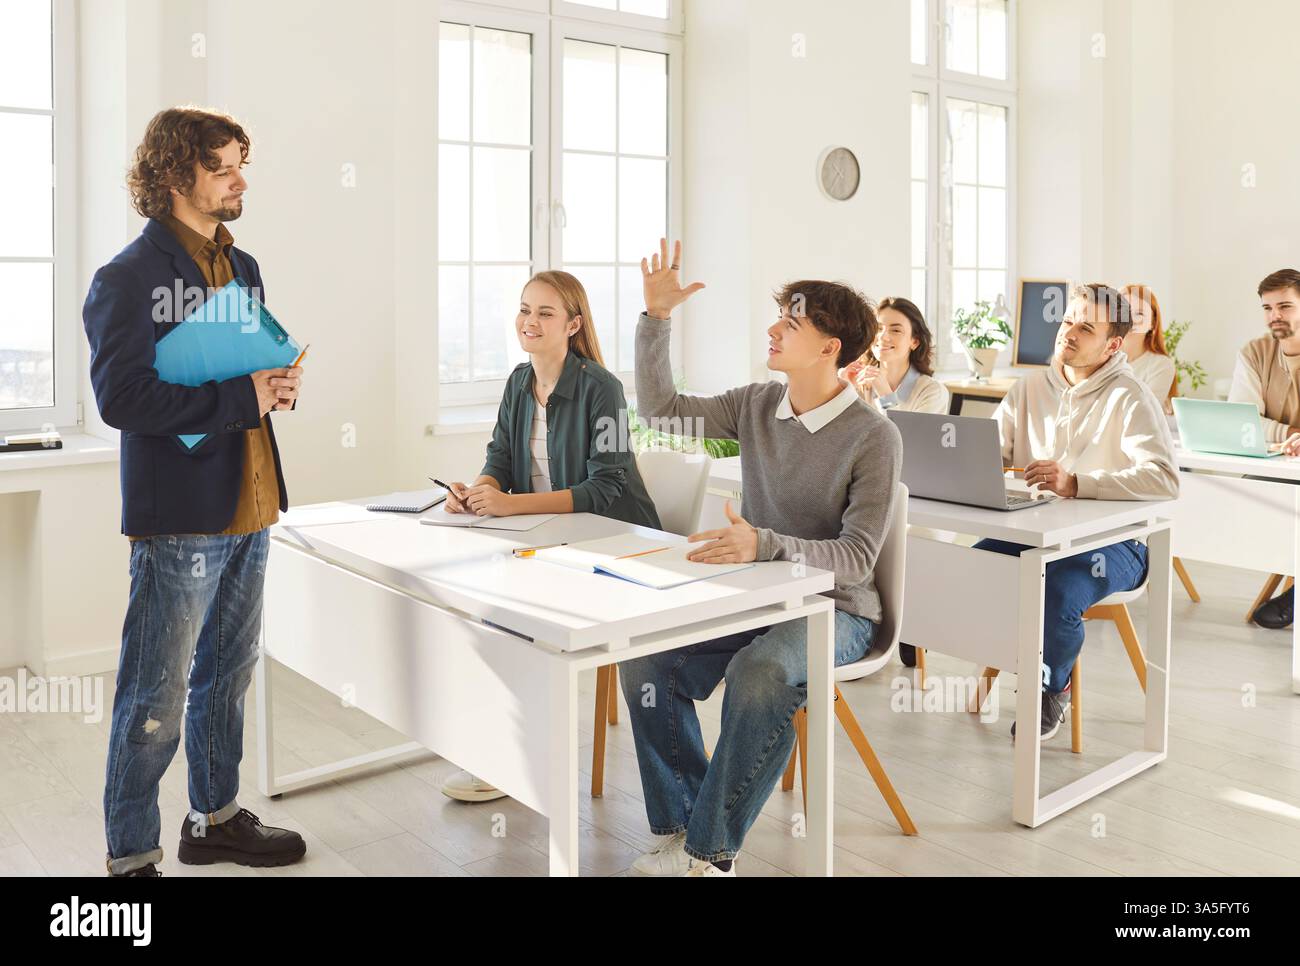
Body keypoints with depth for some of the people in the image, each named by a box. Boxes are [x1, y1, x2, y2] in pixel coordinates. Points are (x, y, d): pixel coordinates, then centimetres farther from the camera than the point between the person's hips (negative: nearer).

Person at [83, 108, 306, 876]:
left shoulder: (242, 268, 14)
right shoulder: (128, 279, -10)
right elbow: (122, 397, -19)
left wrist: (280, 384, 0)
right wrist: (244, 398, -20)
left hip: (249, 510, 8)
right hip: (179, 517, -8)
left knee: (228, 675, 19)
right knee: (157, 699, 0)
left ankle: (217, 818, 35)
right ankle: (132, 857, 15)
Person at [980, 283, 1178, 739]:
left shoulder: (1130, 398, -9)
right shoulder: (1030, 388, 9)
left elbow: (1164, 479, -23)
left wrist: (1076, 483, -33)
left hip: (1112, 538, -5)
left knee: (1056, 592, -32)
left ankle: (1051, 689, 2)